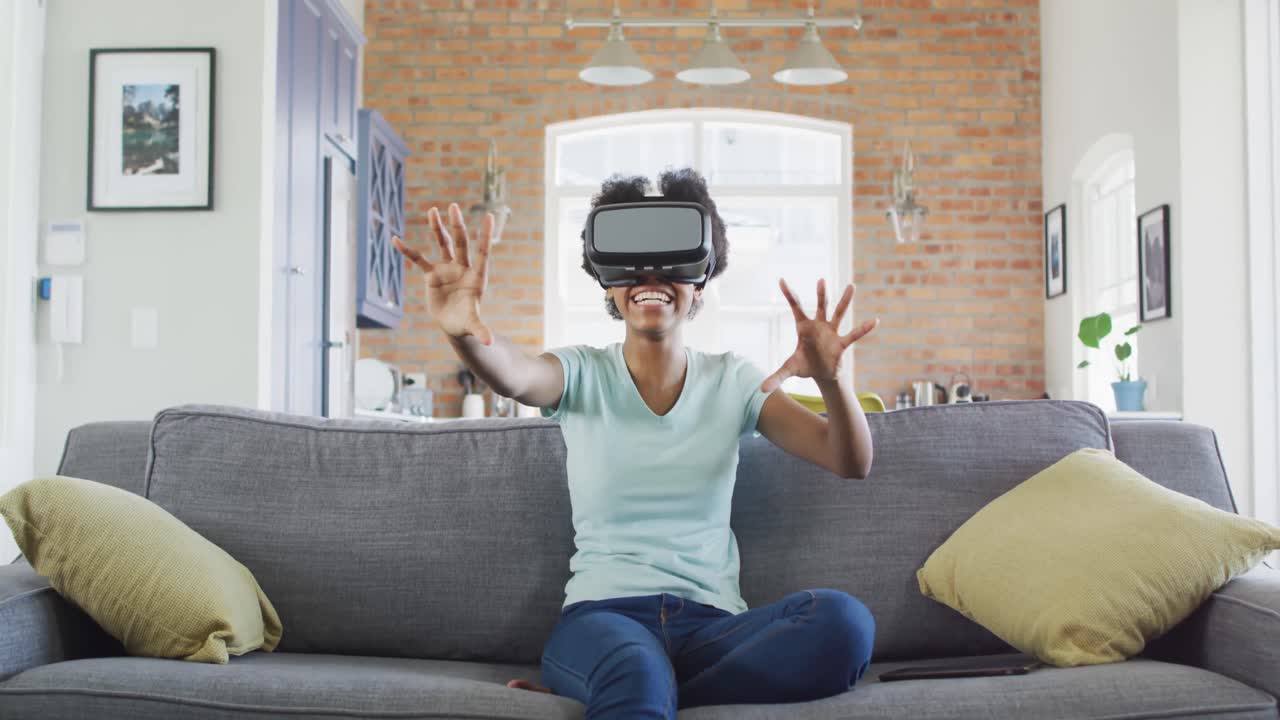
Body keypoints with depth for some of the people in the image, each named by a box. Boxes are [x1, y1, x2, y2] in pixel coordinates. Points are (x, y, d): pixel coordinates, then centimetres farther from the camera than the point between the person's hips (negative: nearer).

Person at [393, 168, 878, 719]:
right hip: (603, 613, -5)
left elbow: (851, 464, 1)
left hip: (712, 623, 5)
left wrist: (829, 379, -21)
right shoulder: (582, 374, 7)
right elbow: (512, 374, -17)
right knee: (636, 672, -43)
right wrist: (463, 333, -42)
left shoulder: (732, 381, 11)